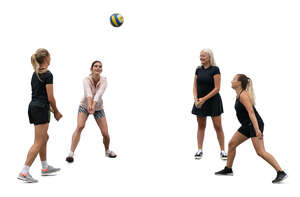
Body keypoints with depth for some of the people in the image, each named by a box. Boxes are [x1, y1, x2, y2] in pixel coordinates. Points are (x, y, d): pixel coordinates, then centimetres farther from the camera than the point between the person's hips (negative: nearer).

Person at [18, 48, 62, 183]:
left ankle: (45, 168, 27)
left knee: (44, 138, 20)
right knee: (38, 143, -6)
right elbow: (50, 97, -13)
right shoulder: (47, 74, -13)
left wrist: (50, 108, 19)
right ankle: (24, 172, -9)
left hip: (33, 106, 9)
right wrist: (56, 111, 1)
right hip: (41, 109, -9)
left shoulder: (35, 74, 14)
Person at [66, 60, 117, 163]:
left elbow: (99, 93, -38)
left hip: (98, 108, 2)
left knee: (105, 134, -4)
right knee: (80, 126, -28)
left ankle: (107, 150, 28)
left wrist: (93, 105, -55)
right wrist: (89, 104, -63)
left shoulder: (104, 80, -20)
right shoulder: (86, 80, -24)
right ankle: (71, 153, -28)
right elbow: (88, 92, -44)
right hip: (84, 106, -2)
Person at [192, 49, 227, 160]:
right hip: (200, 101, 5)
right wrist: (196, 99, -9)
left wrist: (204, 99, -17)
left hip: (213, 101, -5)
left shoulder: (215, 69, -9)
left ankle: (222, 151, 7)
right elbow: (195, 86, 8)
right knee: (201, 126, 9)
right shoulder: (198, 70, 6)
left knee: (218, 126, -1)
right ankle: (199, 150, 15)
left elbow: (217, 88, -13)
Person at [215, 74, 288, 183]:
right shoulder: (239, 95, 14)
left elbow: (251, 112, -24)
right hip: (247, 125, 10)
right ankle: (228, 170, 25)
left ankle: (281, 173, -10)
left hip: (255, 124, -10)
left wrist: (257, 130, -31)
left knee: (260, 152, -14)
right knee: (231, 144, 13)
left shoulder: (243, 95, -16)